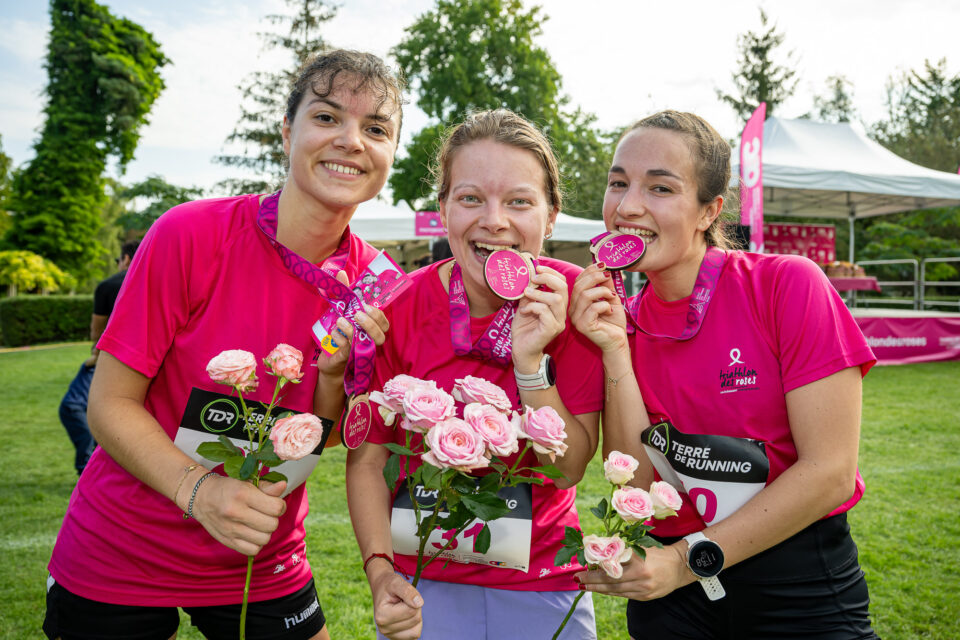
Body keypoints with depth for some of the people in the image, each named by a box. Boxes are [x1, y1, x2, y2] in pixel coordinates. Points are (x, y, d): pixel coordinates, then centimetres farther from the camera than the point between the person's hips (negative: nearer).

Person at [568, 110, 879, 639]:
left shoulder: (787, 285, -15)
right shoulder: (622, 320, -3)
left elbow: (830, 472, -17)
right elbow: (637, 484, -9)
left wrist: (689, 559, -17)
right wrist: (615, 352, -18)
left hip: (801, 592, -3)